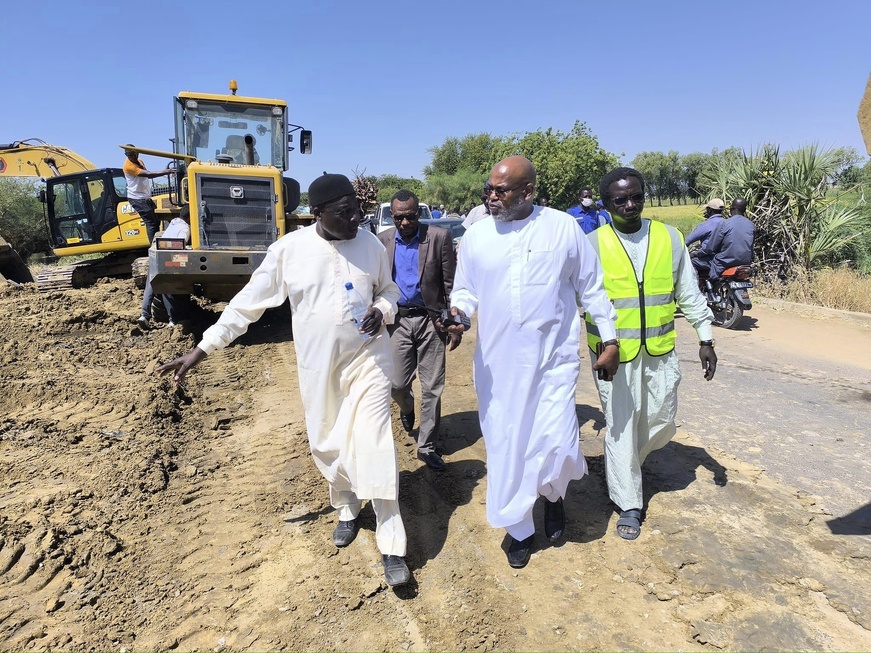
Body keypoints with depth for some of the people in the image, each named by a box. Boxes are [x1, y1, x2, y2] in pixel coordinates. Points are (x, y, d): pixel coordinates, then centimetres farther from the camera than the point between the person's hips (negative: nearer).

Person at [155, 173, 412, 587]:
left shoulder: (371, 244, -4)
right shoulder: (289, 249, -9)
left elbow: (389, 289, 11)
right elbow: (248, 302, -4)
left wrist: (381, 311, -12)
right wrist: (203, 348, -5)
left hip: (368, 360, -1)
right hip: (317, 366, 1)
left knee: (374, 447, -7)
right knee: (326, 445, 14)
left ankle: (392, 548, 5)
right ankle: (346, 511, 42)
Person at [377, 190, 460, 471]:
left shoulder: (439, 237, -5)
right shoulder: (382, 240, 2)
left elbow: (451, 283, -4)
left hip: (431, 319, -1)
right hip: (398, 319, 2)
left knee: (432, 388, 4)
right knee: (397, 384, 6)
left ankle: (427, 446, 18)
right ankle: (407, 408, 43)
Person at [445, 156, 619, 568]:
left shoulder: (564, 228, -3)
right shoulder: (476, 236, 1)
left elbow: (591, 288, 4)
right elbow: (465, 289, 9)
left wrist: (610, 340, 4)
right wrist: (458, 310, -13)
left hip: (554, 359, -2)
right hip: (497, 363, 2)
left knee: (556, 445, -7)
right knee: (505, 447, 9)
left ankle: (553, 498, 30)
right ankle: (518, 527, 32)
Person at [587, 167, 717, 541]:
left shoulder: (670, 238, 1)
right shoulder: (593, 245, -8)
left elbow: (689, 293, 8)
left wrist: (705, 339, 7)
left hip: (660, 350, 4)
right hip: (614, 353, -3)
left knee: (662, 422, 13)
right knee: (621, 426, 4)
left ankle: (624, 465, 43)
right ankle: (629, 504, 21)